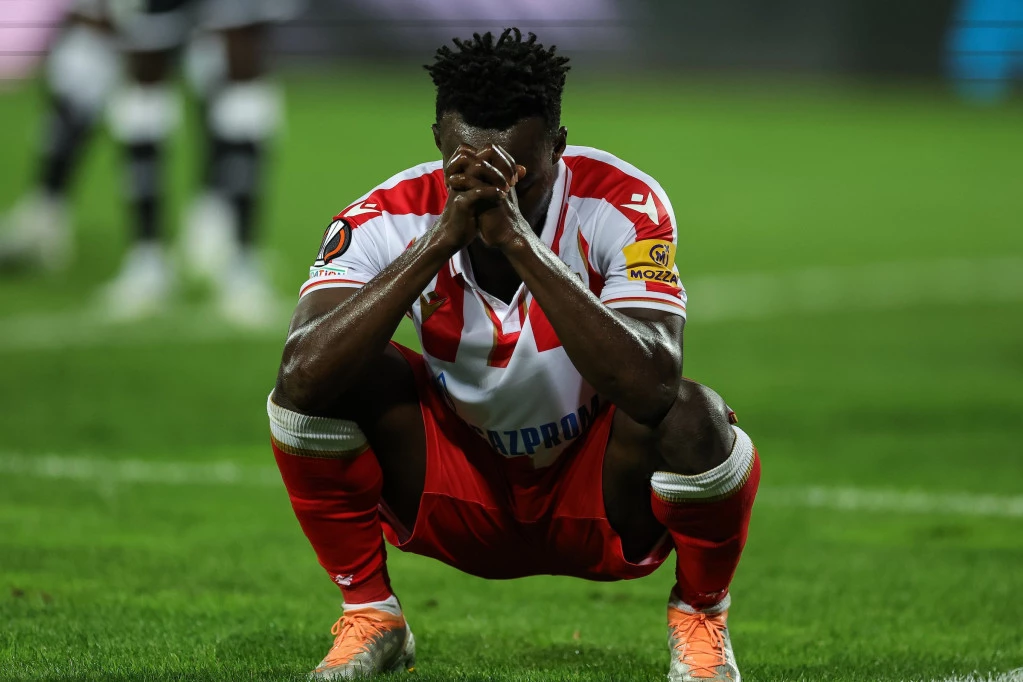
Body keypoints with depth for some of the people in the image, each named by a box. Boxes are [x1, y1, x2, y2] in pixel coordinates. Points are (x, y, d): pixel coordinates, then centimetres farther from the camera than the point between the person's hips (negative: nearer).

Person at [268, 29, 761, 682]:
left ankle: (700, 616, -2)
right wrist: (441, 239, -38)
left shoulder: (625, 205, -22)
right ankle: (369, 617, -1)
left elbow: (649, 385, -38)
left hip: (604, 505, -2)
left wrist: (519, 238, -42)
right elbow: (303, 372, -33)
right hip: (460, 496, 2)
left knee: (694, 417, -33)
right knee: (320, 378, -22)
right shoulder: (391, 217, -18)